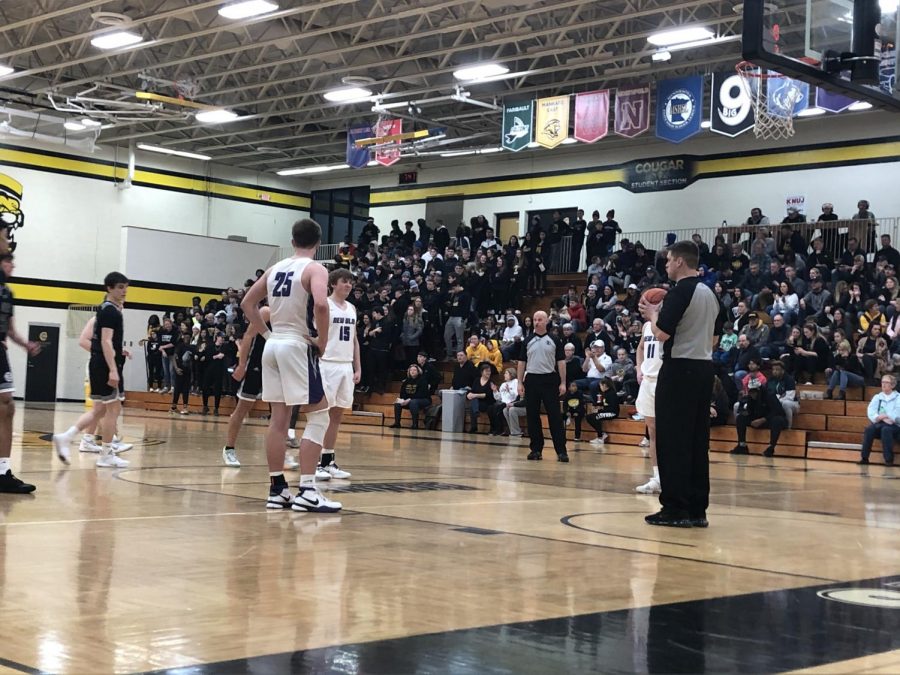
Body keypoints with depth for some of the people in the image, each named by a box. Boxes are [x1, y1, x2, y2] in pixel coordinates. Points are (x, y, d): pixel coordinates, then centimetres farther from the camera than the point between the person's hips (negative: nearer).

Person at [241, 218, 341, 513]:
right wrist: (322, 340, -14)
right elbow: (321, 304, -27)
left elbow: (248, 303, 18)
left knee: (278, 418, 10)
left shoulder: (276, 268, 12)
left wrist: (267, 333, 16)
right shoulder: (315, 269, -9)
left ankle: (277, 489, 13)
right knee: (318, 417, -2)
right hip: (298, 346, -7)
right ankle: (306, 491, -8)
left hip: (274, 345, 7)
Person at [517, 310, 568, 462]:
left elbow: (561, 362, 1)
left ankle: (561, 450, -4)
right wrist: (520, 383, 2)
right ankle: (536, 449, 12)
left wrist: (563, 383, -6)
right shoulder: (527, 341, 9)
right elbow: (521, 363, 9)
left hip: (550, 380, -3)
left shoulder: (554, 341, 3)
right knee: (532, 416, 4)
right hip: (531, 380, 3)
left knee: (555, 416, -5)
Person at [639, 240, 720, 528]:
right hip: (704, 367, 8)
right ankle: (697, 509, 11)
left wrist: (653, 314, 1)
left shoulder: (680, 291, -12)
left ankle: (676, 508, -3)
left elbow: (662, 334, -19)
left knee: (673, 440, -4)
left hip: (680, 368, -8)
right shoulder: (709, 293, 15)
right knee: (697, 441, 9)